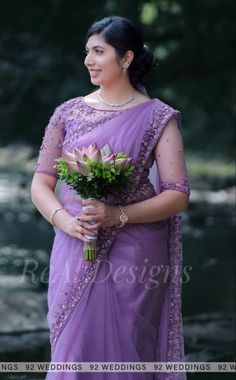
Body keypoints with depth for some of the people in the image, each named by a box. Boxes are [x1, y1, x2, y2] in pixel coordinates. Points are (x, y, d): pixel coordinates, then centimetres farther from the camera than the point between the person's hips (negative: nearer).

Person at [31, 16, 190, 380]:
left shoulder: (157, 117, -1)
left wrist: (119, 215, -18)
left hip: (133, 256, -3)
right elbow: (40, 184, 8)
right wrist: (64, 220, -12)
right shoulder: (69, 113, 8)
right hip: (75, 251, 3)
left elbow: (178, 196, -5)